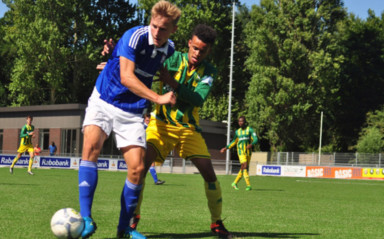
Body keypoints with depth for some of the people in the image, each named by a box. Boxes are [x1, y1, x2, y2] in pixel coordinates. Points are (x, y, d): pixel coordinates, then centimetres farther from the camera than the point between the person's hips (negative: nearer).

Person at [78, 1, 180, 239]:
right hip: (104, 102, -4)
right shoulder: (135, 36, -17)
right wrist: (158, 98, -28)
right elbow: (126, 78, -25)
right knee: (91, 147, -28)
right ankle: (86, 218, -26)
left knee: (137, 169, -5)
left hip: (132, 112, 5)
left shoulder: (169, 49, 3)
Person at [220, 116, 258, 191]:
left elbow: (255, 139, -9)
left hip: (248, 151, 0)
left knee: (243, 168, 6)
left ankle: (235, 183, 23)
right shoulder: (237, 131, 9)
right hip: (241, 151, 0)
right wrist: (226, 148, 19)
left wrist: (251, 144, -30)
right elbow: (234, 141, 23)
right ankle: (248, 185, -17)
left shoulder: (250, 130, 0)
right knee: (245, 167, -16)